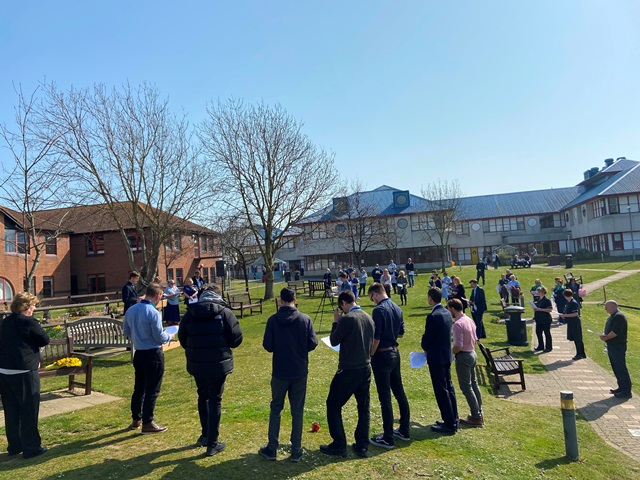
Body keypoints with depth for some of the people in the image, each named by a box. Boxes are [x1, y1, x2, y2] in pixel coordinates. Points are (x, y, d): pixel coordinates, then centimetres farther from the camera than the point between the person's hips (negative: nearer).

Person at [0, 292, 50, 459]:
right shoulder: (29, 322, -14)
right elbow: (45, 340, -8)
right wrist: (37, 327, 4)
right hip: (24, 372, -7)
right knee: (29, 411, 4)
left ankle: (14, 446, 26)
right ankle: (31, 448, 10)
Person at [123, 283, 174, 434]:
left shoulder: (131, 310, 2)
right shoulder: (153, 312, -21)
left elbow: (126, 331, 13)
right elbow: (159, 337, -18)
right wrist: (170, 337, 2)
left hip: (138, 353, 8)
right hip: (153, 354, -7)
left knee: (139, 388, 19)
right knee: (152, 390, 3)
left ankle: (136, 419, 29)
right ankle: (147, 423, 11)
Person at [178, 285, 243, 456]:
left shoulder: (190, 313, 0)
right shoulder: (224, 312, -9)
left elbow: (182, 338, 6)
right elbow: (236, 338, -9)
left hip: (196, 364, 4)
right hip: (218, 364, -3)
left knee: (203, 397, 22)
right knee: (215, 400, 6)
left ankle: (205, 435, 34)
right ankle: (212, 443, 10)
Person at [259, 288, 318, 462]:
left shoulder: (273, 320, -10)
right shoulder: (305, 319, -9)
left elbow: (267, 346, -9)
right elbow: (313, 344, -7)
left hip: (279, 372, 0)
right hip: (300, 372, 1)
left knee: (275, 409, 16)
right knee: (297, 411, 12)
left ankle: (271, 449, 23)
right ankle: (296, 451, 18)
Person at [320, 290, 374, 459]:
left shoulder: (347, 319, -19)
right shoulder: (368, 317, 4)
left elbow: (334, 341, -9)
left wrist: (336, 322, 1)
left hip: (348, 370, -7)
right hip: (365, 368, 7)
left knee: (333, 404, 8)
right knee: (364, 408, 14)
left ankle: (339, 445, 11)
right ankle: (362, 446, 20)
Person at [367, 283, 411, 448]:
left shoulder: (379, 310, -18)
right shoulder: (397, 309, 7)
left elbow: (376, 338, -20)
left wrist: (370, 356, -8)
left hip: (382, 355, -8)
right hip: (395, 353, 8)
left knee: (385, 396, -1)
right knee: (399, 392, 16)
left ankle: (388, 438, 6)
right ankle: (404, 430, 28)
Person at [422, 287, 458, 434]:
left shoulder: (433, 316, -22)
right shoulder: (447, 313, 5)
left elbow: (427, 338, -17)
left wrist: (425, 348, 5)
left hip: (436, 357, -9)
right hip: (446, 355, 9)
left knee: (442, 391, 1)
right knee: (449, 388, 17)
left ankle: (449, 424, 8)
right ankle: (453, 420, 28)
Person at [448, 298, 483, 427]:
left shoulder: (458, 324, -23)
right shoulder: (470, 320, 6)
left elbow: (458, 346, -24)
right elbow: (475, 340, 13)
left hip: (463, 357, -9)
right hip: (472, 354, 9)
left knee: (466, 387, 1)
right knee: (473, 384, 18)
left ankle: (476, 417, 7)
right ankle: (479, 413, 28)